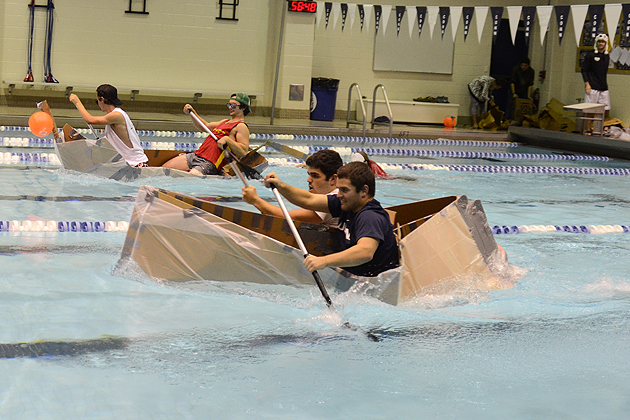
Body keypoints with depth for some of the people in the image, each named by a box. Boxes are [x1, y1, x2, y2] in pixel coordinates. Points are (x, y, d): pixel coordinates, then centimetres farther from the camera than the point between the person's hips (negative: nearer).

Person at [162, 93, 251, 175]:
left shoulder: (241, 127, -5)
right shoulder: (225, 122, 24)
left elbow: (244, 152, -17)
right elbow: (205, 126, 38)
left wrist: (227, 139, -26)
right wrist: (192, 113, 26)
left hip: (209, 164, -9)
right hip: (196, 155, 9)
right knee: (164, 167, 1)